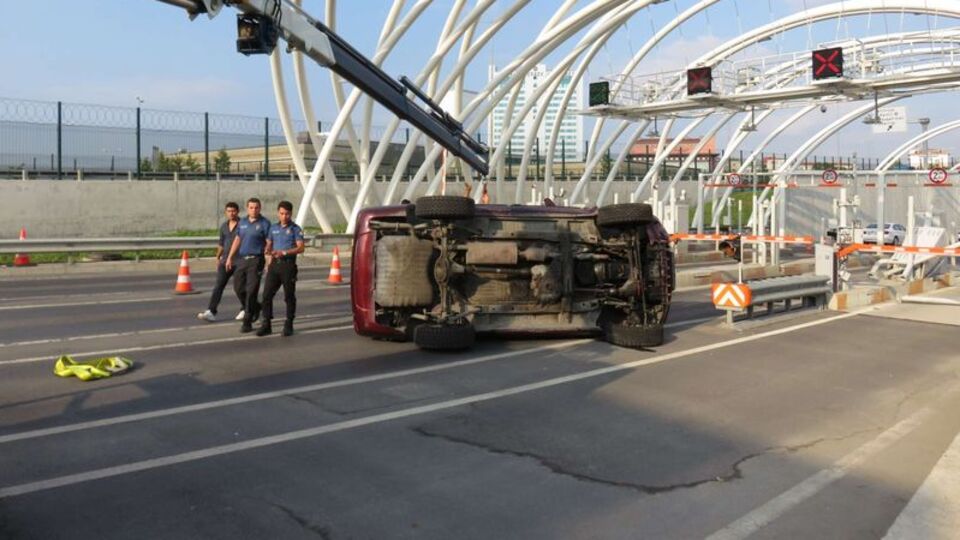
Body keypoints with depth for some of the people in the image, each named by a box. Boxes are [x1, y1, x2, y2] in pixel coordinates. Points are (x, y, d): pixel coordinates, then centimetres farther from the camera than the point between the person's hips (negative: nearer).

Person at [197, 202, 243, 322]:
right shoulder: (224, 226, 12)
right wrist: (218, 258, 24)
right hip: (225, 261, 5)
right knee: (218, 286, -4)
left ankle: (244, 310, 25)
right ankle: (211, 312, -9)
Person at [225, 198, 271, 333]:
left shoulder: (264, 223, -5)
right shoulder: (242, 222, 13)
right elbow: (237, 240, 20)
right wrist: (230, 257, 16)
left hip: (255, 260, -6)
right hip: (242, 259, 6)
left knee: (251, 291, -7)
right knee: (238, 287, 9)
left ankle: (247, 322, -2)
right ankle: (255, 307, 33)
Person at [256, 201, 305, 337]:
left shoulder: (295, 229, 0)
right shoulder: (273, 228, 15)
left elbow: (300, 248, -9)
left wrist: (284, 252, -20)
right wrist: (269, 251, -1)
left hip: (288, 264, -4)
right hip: (274, 264, 4)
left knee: (289, 296, 2)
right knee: (267, 295, -1)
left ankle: (288, 325, 11)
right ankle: (266, 324, 5)